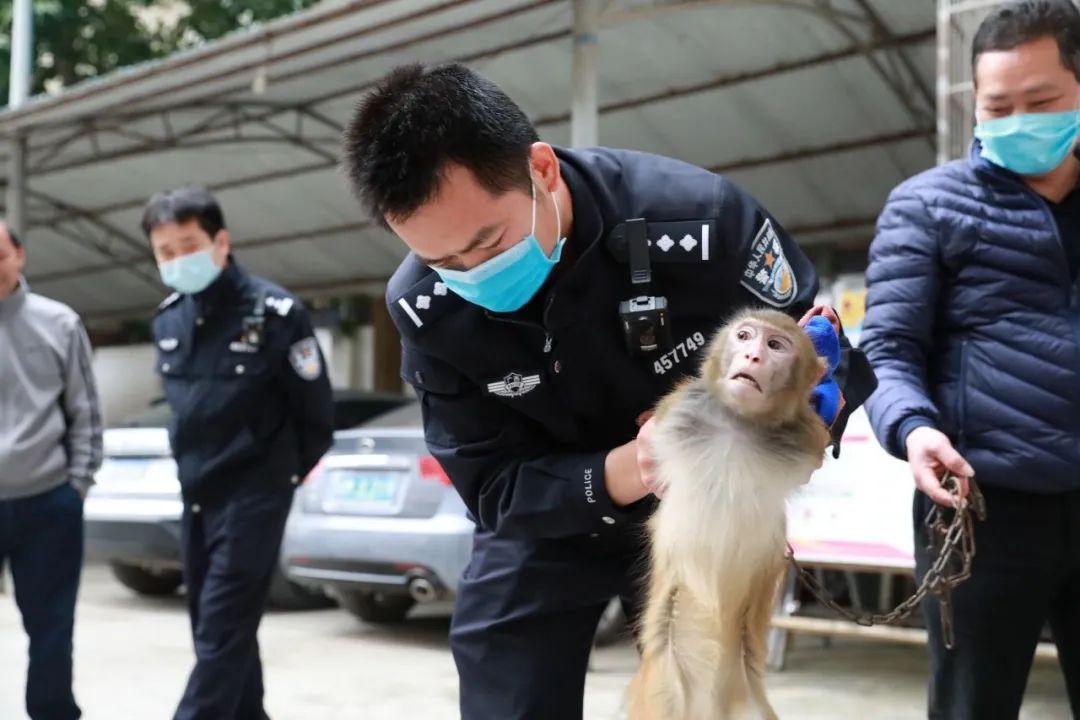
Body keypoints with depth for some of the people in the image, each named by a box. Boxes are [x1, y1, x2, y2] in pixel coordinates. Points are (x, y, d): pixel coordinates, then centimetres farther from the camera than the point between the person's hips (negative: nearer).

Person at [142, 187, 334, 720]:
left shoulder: (274, 313, -13)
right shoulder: (167, 320, 6)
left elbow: (316, 416, -6)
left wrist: (278, 475, 3)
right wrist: (198, 467, 16)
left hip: (252, 496, -7)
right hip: (194, 497, 7)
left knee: (222, 632, -9)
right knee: (213, 629, 13)